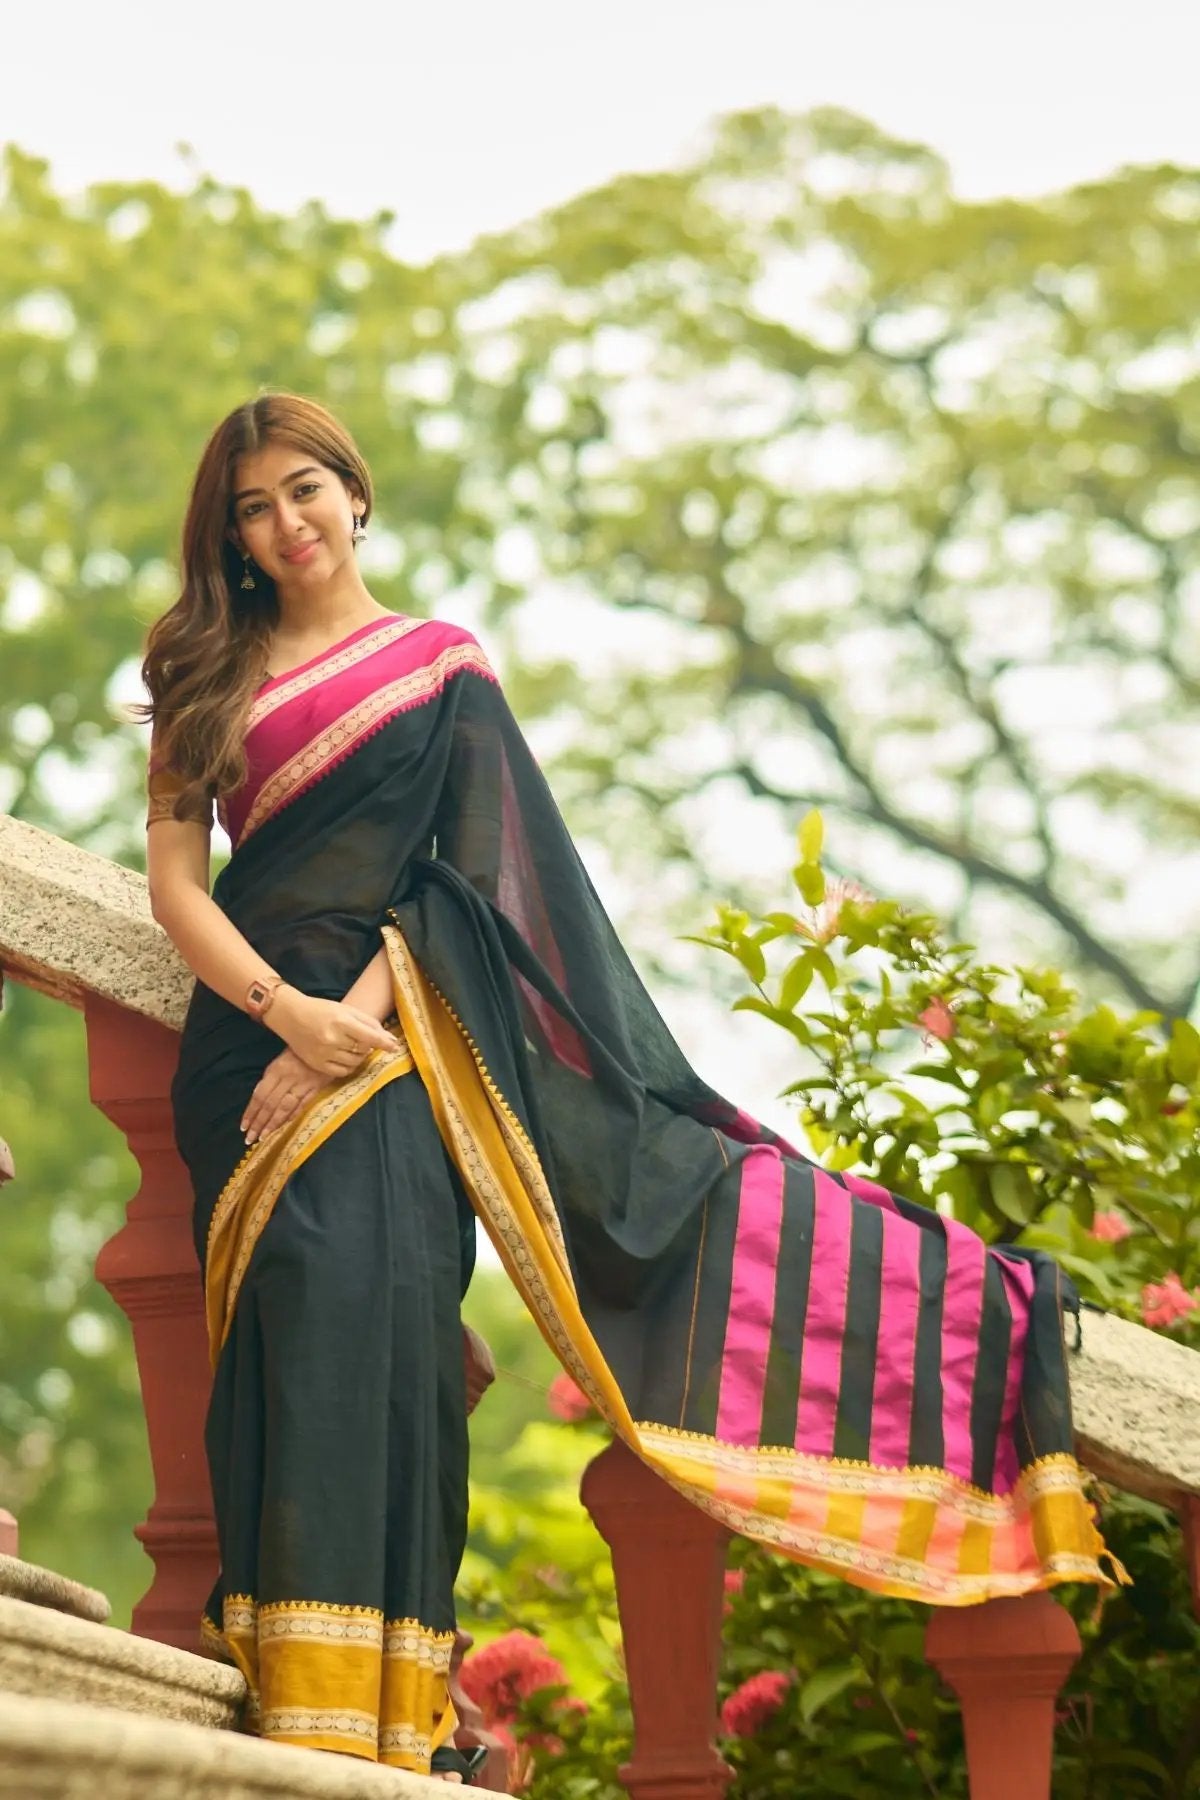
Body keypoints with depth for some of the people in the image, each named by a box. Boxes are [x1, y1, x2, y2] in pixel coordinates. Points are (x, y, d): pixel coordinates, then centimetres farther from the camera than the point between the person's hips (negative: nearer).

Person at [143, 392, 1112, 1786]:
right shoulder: (209, 679, 19)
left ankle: (377, 1721, -25)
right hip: (250, 1032, 2)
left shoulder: (440, 666, 14)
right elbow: (175, 880, 8)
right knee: (306, 1314, -15)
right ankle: (301, 1717, -19)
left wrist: (355, 1021, -12)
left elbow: (465, 871, 3)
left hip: (385, 1037, -2)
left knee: (372, 1295, -21)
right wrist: (283, 1008, -11)